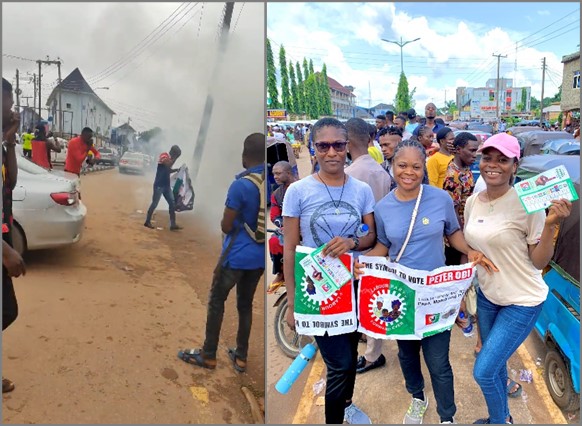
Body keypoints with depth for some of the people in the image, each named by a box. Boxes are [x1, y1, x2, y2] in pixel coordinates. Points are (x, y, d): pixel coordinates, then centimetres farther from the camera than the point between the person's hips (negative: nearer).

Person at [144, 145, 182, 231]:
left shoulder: (169, 158, 14)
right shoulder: (163, 155, -11)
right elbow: (168, 165, -28)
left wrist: (176, 170, 10)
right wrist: (176, 157, -18)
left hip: (167, 185, 8)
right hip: (159, 185, -8)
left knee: (172, 203, 2)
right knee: (154, 204, -1)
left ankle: (173, 224, 3)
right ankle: (147, 222, 11)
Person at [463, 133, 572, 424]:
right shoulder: (473, 202, -2)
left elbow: (539, 262, -16)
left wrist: (550, 225, -29)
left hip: (522, 302, -6)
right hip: (486, 295, 6)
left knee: (484, 371, -5)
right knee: (495, 364, 21)